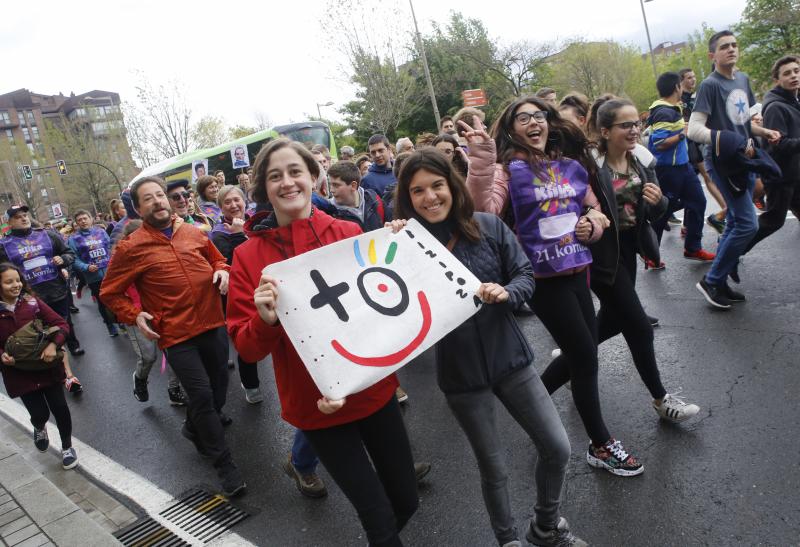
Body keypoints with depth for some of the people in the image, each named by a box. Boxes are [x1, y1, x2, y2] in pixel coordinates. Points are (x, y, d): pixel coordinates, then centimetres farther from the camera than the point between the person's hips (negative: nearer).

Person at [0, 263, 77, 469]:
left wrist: (53, 345, -21)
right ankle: (40, 429, 41)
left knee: (59, 407, 3)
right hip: (19, 372, 0)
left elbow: (61, 324, -6)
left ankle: (67, 447, 26)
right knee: (40, 413, 2)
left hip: (47, 366, 0)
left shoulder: (32, 302, -7)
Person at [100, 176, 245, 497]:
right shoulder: (131, 248, -9)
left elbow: (216, 259, 19)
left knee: (219, 384, 18)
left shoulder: (193, 232, 3)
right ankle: (224, 464, 10)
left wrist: (222, 271, -3)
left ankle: (195, 426, 49)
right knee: (202, 395, -7)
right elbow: (110, 293, 0)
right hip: (176, 334, -5)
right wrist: (135, 315, -14)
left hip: (213, 324, 5)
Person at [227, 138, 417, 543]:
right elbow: (246, 348, -7)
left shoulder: (349, 233, -4)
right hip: (315, 405, -2)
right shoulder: (248, 256, -7)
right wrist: (265, 319, -27)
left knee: (406, 501, 18)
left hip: (374, 390, 3)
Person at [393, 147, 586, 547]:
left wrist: (505, 292, -24)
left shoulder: (489, 226, -7)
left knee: (557, 448, 9)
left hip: (510, 357, 2)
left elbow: (526, 275, -2)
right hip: (461, 373, -2)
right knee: (493, 468, 13)